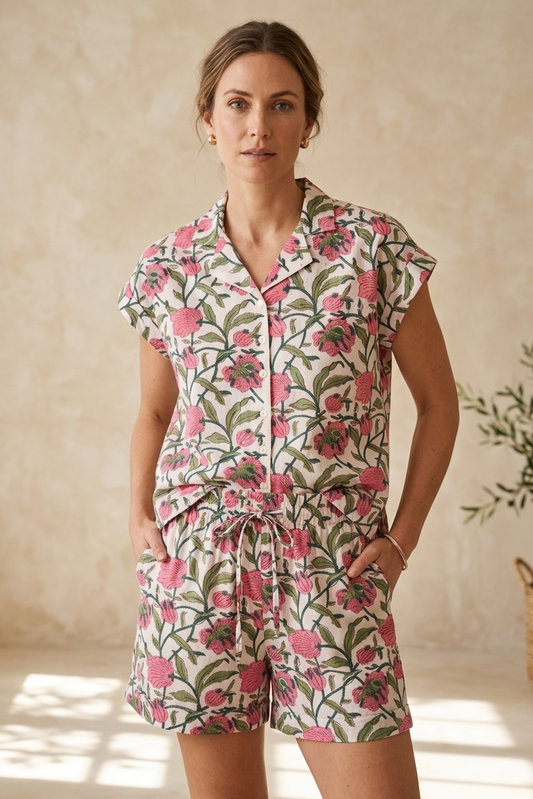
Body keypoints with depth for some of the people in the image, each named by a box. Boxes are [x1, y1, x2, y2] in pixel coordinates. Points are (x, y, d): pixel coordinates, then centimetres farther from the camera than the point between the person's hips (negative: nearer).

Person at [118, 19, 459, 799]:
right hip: (197, 563, 2)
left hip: (333, 570, -1)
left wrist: (403, 537, 0)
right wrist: (139, 517, 6)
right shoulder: (169, 267, 5)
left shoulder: (374, 247, -2)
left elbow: (439, 403, 6)